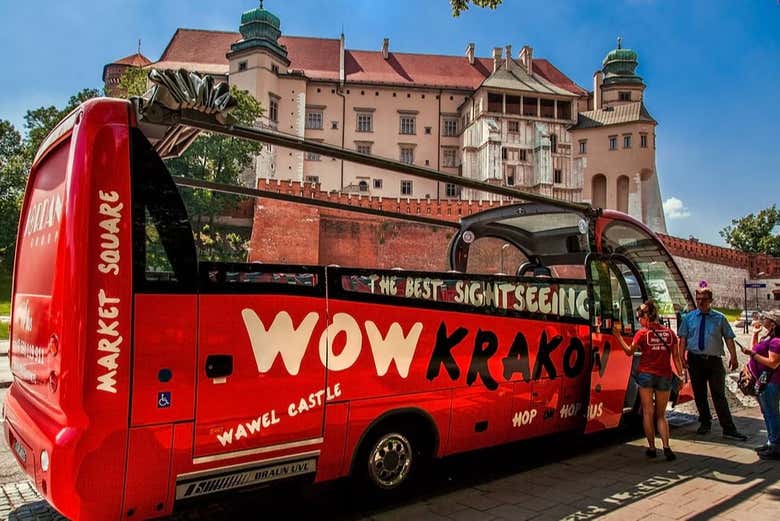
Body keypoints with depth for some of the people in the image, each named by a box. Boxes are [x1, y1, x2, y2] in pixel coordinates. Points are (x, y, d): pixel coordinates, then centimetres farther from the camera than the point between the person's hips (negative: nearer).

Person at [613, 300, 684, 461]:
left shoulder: (642, 333, -6)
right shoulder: (669, 333, 5)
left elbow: (630, 352, 2)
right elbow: (676, 356, 5)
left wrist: (618, 336, 8)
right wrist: (681, 373, 9)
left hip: (646, 374, -3)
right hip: (664, 376, 3)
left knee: (648, 412, 6)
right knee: (661, 415, 12)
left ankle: (651, 447, 8)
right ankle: (666, 447, -3)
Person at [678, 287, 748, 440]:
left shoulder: (719, 318, 4)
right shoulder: (688, 317, 7)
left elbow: (729, 338, -1)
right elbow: (683, 338, 4)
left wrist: (733, 356, -12)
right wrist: (682, 357, -6)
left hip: (714, 360, -2)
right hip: (695, 360, 2)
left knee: (719, 395, -3)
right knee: (699, 394, 11)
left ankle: (729, 429, 2)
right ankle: (705, 423, 27)